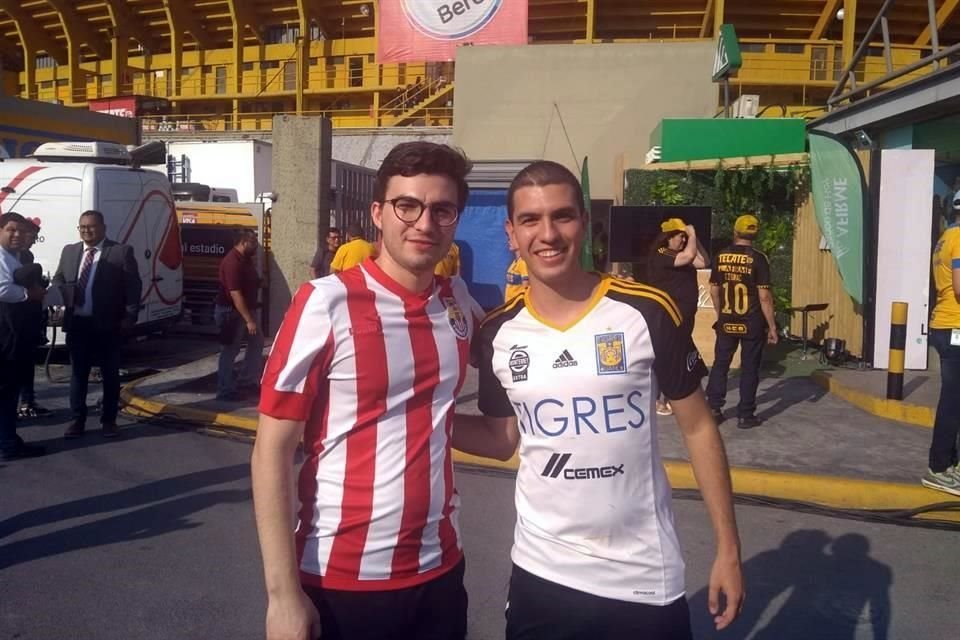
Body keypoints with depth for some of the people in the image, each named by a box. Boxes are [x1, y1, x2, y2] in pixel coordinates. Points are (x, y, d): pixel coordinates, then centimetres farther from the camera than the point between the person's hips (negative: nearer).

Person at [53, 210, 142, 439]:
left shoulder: (121, 251, -4)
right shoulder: (69, 251, 11)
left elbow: (134, 286, -5)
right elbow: (57, 280, 18)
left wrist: (130, 316, -11)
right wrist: (64, 295, -5)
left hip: (106, 324, -4)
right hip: (76, 324, 4)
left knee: (110, 374, 6)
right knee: (77, 373, 11)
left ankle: (109, 420, 18)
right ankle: (78, 420, 21)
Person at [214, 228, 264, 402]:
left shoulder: (245, 259, 8)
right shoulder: (233, 262, -23)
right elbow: (235, 294, -28)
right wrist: (249, 320, -28)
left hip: (244, 309, 10)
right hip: (231, 312, -10)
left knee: (257, 342, 17)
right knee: (230, 351, -2)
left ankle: (246, 381, 26)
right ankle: (225, 391, 7)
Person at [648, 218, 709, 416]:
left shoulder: (681, 254, 14)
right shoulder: (661, 254, -15)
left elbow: (704, 262, 8)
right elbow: (689, 255, -27)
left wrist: (695, 238, 3)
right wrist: (692, 233, -11)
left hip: (685, 314, 9)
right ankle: (659, 401, 1)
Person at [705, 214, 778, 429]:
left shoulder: (720, 257, 1)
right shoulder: (758, 259, -11)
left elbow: (714, 291, 8)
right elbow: (764, 296, -13)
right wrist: (772, 326, -6)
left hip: (727, 322, 3)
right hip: (752, 323, -3)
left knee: (720, 364, 13)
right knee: (749, 368, 5)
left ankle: (713, 408, 16)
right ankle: (745, 415, 9)